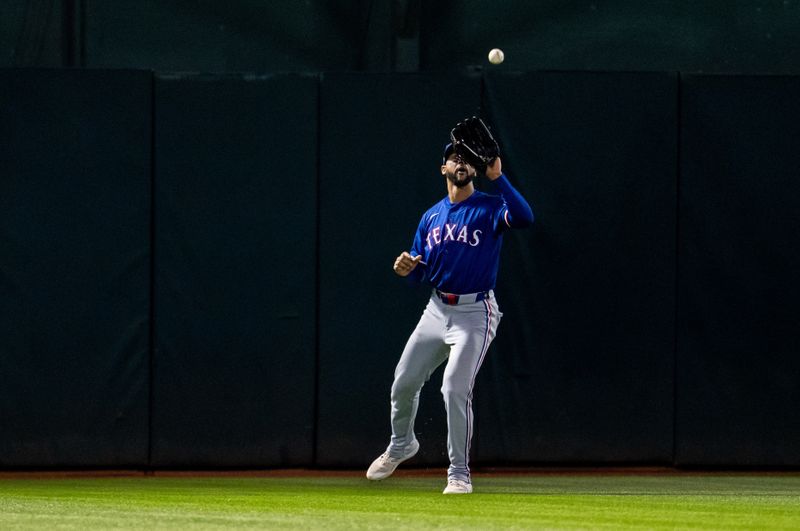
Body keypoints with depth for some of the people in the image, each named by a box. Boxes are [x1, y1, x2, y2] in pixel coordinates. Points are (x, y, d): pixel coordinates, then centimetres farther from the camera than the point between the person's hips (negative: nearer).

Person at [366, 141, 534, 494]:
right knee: (404, 382, 10)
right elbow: (421, 272, 14)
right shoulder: (432, 217, 12)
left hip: (475, 313, -6)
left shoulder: (490, 209, -5)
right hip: (437, 310, 6)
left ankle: (459, 473, -7)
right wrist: (407, 268, -9)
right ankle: (401, 444, 38)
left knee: (455, 388, -17)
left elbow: (523, 218, -28)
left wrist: (498, 178, -30)